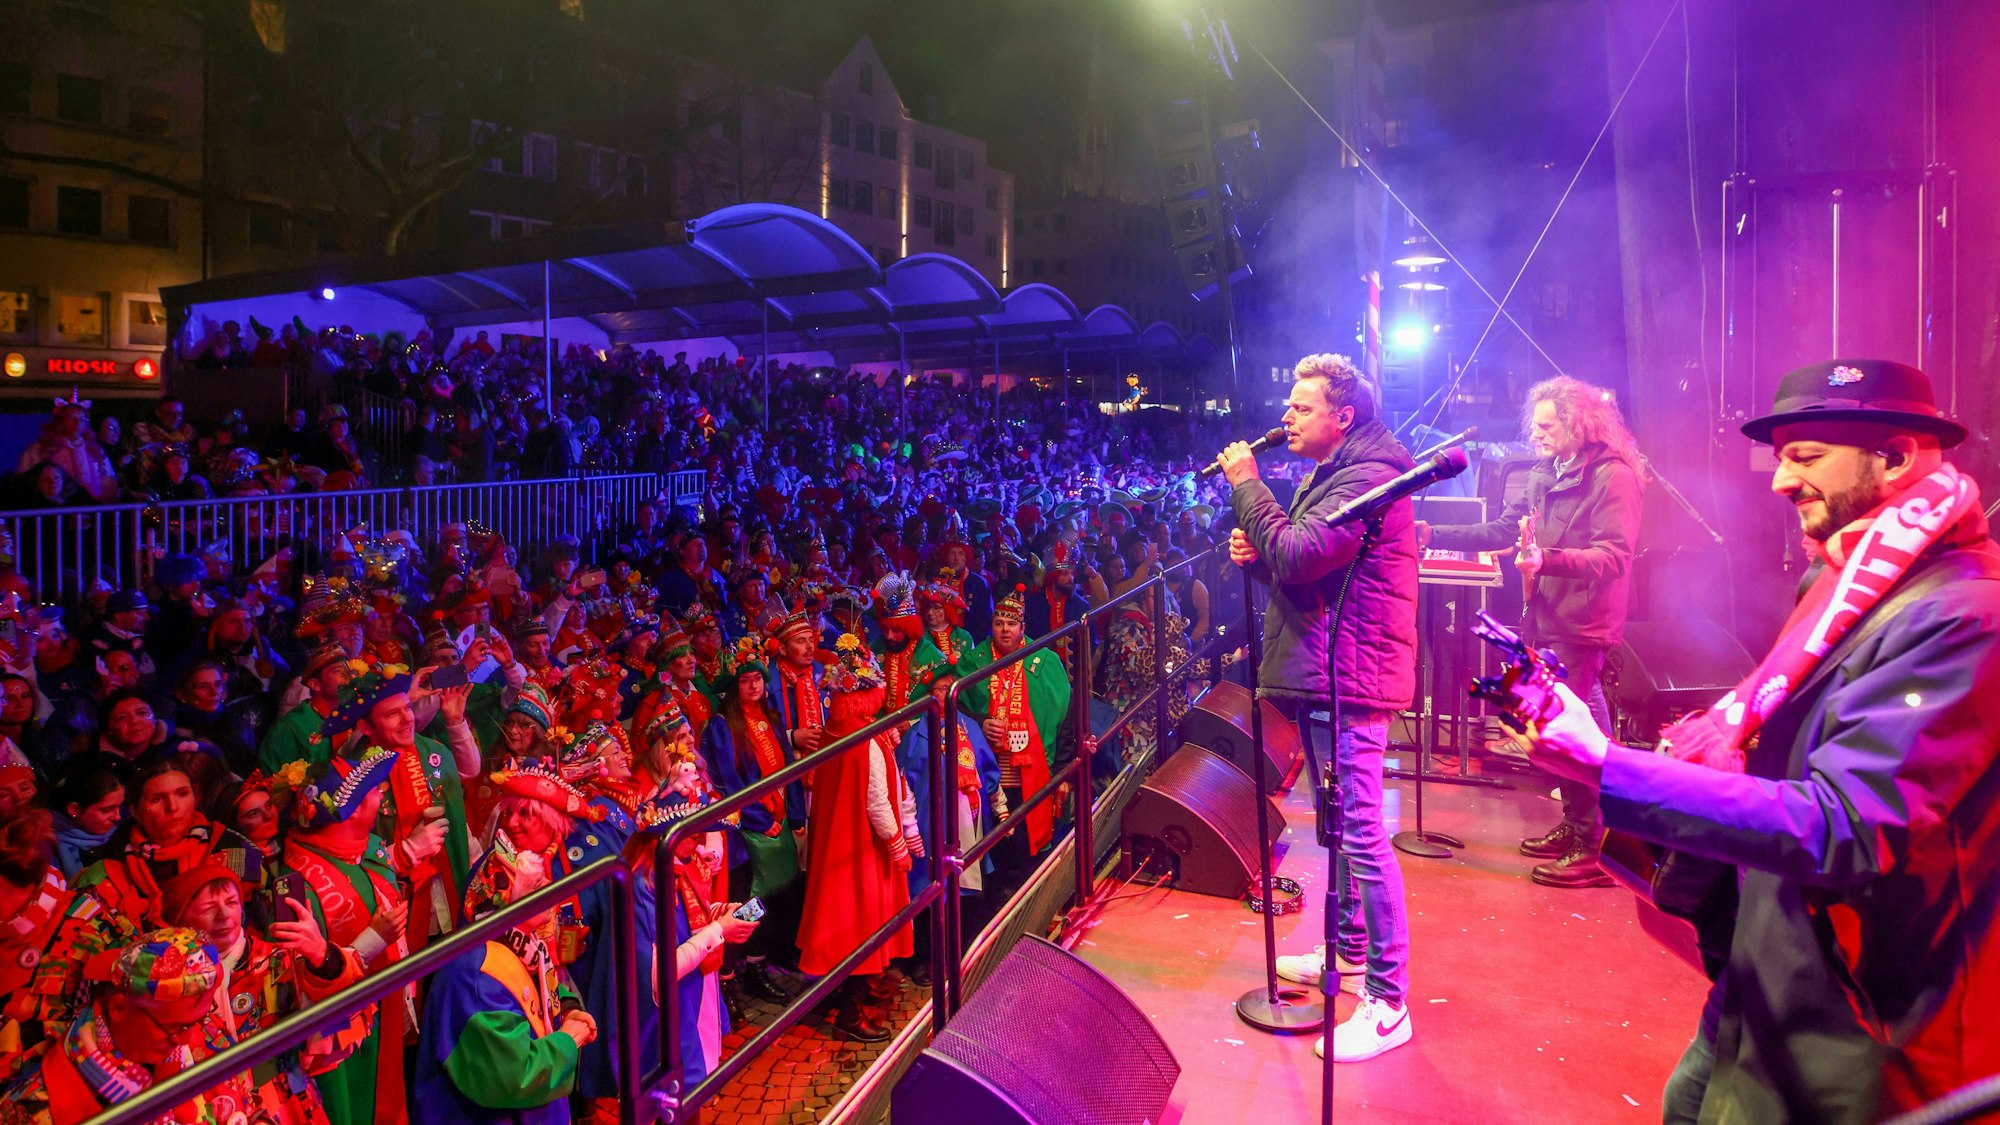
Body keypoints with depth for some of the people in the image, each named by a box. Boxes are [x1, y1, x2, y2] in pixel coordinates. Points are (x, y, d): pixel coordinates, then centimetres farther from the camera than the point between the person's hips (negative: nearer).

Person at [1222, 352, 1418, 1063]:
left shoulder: (1365, 477, -16)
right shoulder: (1328, 475, 18)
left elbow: (1297, 555, -27)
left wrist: (1247, 485, -16)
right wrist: (1256, 554, 2)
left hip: (1349, 678, -11)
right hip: (1322, 674, 11)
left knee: (1360, 831, -7)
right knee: (1339, 822, 21)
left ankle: (1388, 1004, 1)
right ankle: (1348, 951, 37)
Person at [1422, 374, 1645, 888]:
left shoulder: (1612, 476, -12)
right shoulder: (1544, 476, 14)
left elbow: (1613, 557, -22)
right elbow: (1501, 530, 17)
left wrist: (1547, 559, -36)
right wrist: (1434, 534, 9)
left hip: (1583, 628, -8)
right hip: (1546, 623, 8)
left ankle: (1598, 851, 6)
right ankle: (1573, 828, 30)